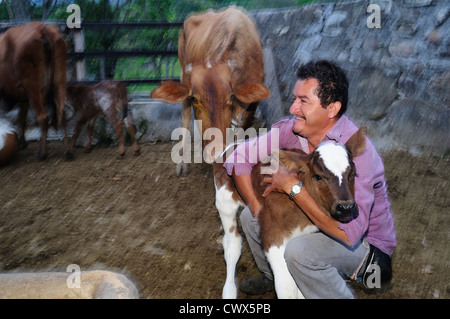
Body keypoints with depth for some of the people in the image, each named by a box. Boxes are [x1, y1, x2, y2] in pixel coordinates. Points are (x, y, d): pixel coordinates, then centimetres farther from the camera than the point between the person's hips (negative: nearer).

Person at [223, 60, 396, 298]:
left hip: (365, 242, -7)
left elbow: (349, 232, -41)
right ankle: (273, 277, 30)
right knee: (250, 216, 2)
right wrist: (256, 207, -16)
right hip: (319, 221, 7)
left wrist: (293, 186, -36)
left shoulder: (356, 151, -34)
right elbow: (240, 157, -4)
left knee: (299, 252, -33)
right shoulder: (292, 129, -15)